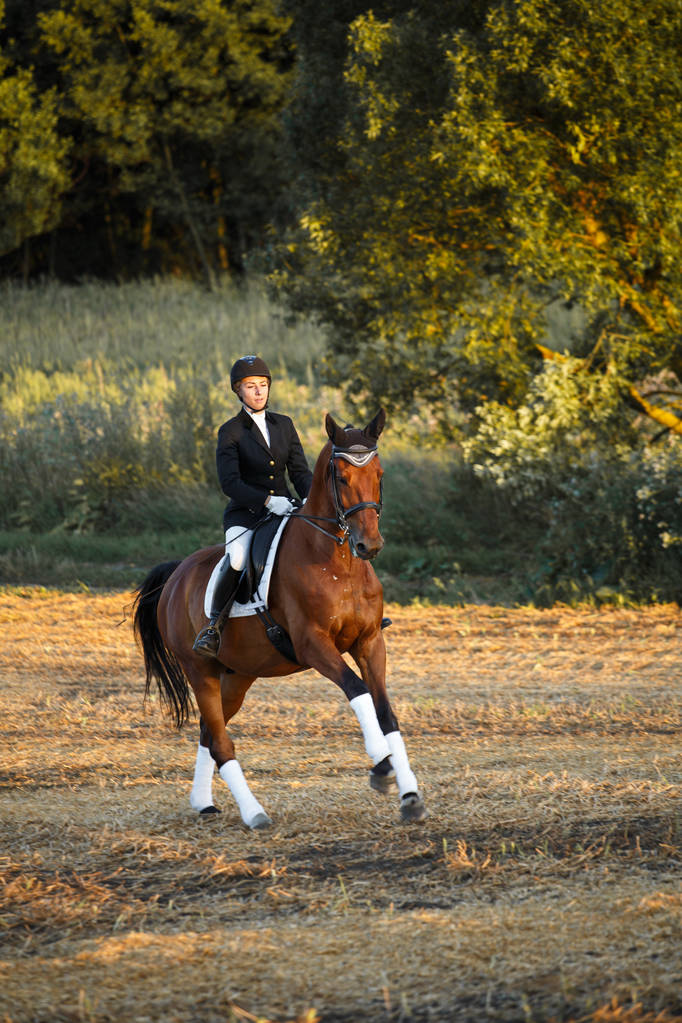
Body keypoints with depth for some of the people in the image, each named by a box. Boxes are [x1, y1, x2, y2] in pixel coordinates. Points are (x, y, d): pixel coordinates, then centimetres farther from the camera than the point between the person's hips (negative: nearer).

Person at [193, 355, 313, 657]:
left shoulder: (284, 425, 11)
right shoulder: (231, 432, -2)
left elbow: (300, 471, 9)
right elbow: (229, 482, -12)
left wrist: (310, 499, -12)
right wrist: (267, 501, -25)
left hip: (284, 510, 4)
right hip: (245, 513, -4)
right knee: (237, 559, -35)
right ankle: (213, 626, -18)